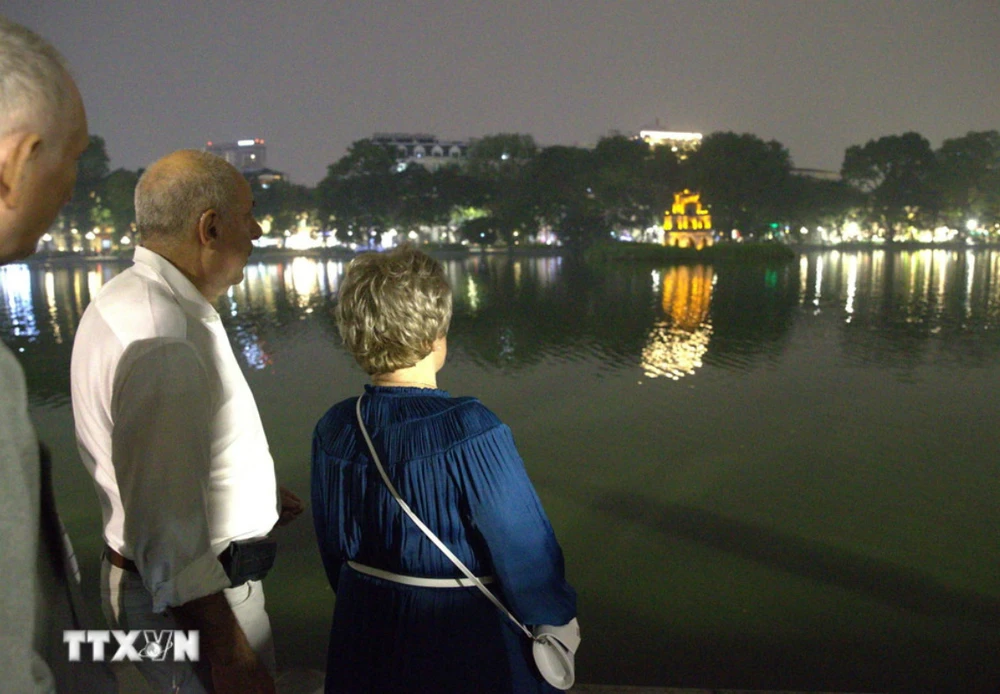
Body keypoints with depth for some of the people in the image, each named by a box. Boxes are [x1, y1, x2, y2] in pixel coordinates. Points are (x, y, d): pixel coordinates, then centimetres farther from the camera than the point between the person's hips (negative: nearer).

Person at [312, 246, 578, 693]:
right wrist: (555, 617, -1)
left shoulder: (334, 429, -10)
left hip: (365, 634, 5)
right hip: (463, 637, -4)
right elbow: (523, 547, -19)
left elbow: (333, 545, 2)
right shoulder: (471, 431, -28)